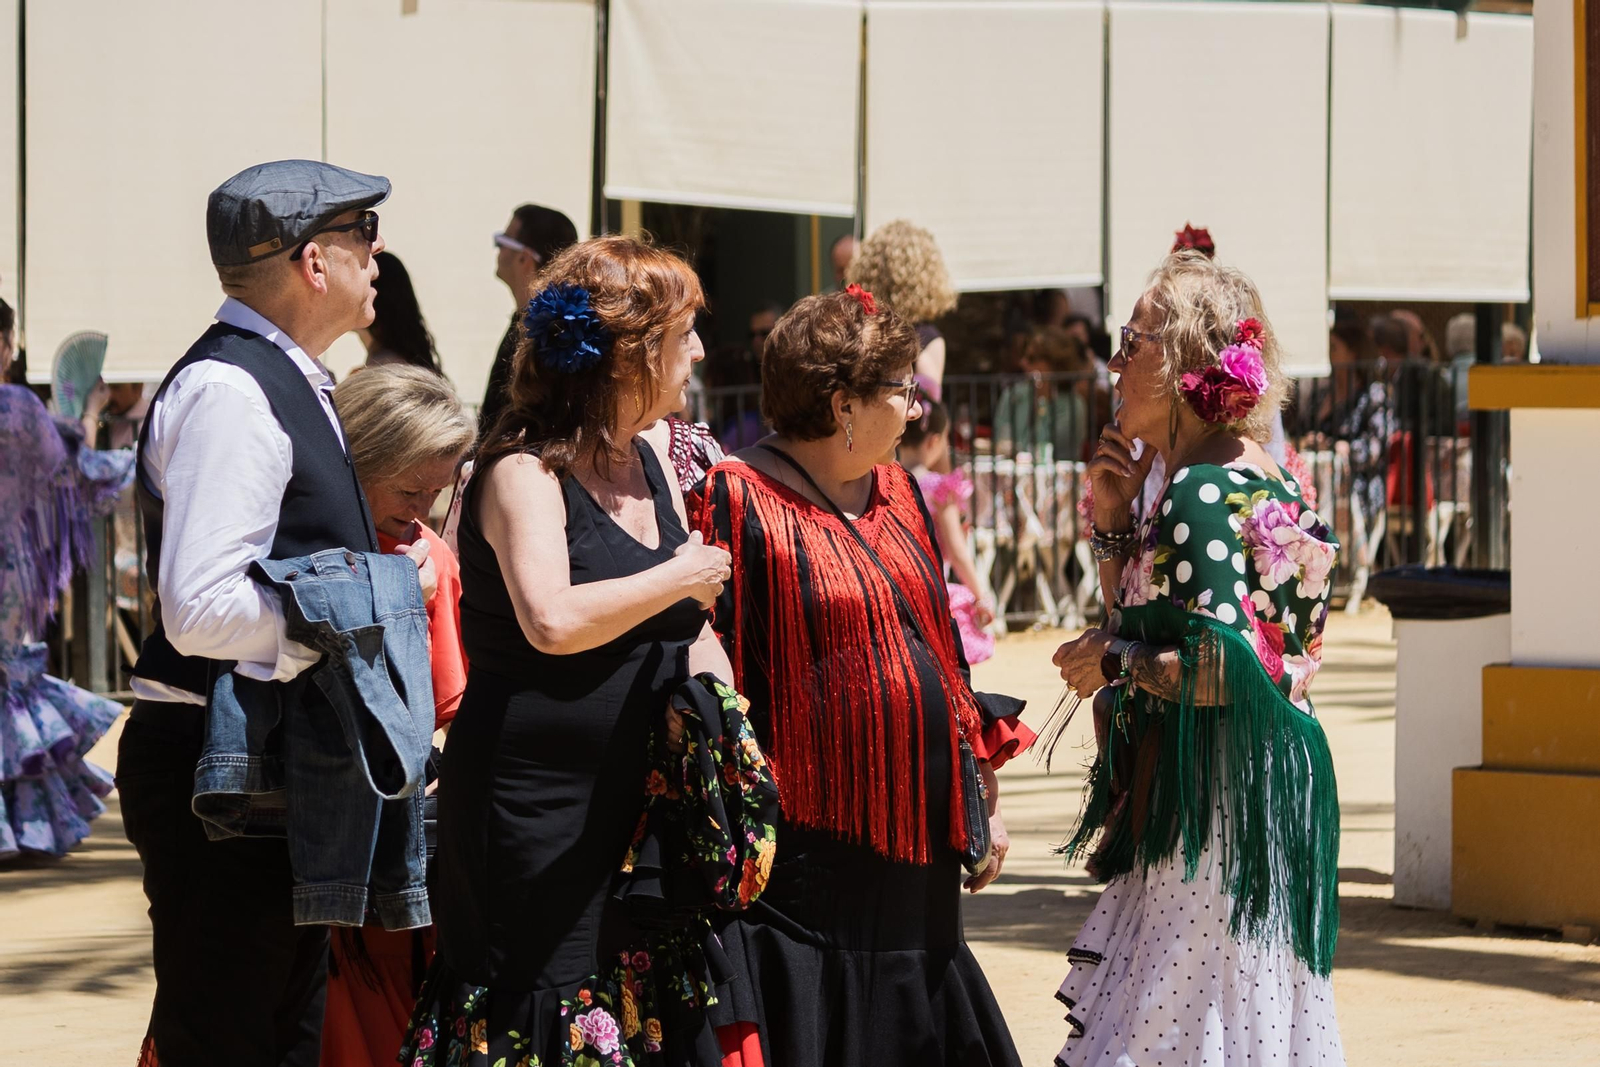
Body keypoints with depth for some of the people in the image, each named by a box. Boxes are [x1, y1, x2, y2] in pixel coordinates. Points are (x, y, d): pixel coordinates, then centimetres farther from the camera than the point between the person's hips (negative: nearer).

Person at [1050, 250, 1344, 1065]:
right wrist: (1115, 520, 9)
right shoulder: (1243, 474, 14)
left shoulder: (1207, 493, -17)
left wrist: (1112, 662, -11)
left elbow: (1226, 667, -25)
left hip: (1219, 799, -10)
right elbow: (1144, 621, 20)